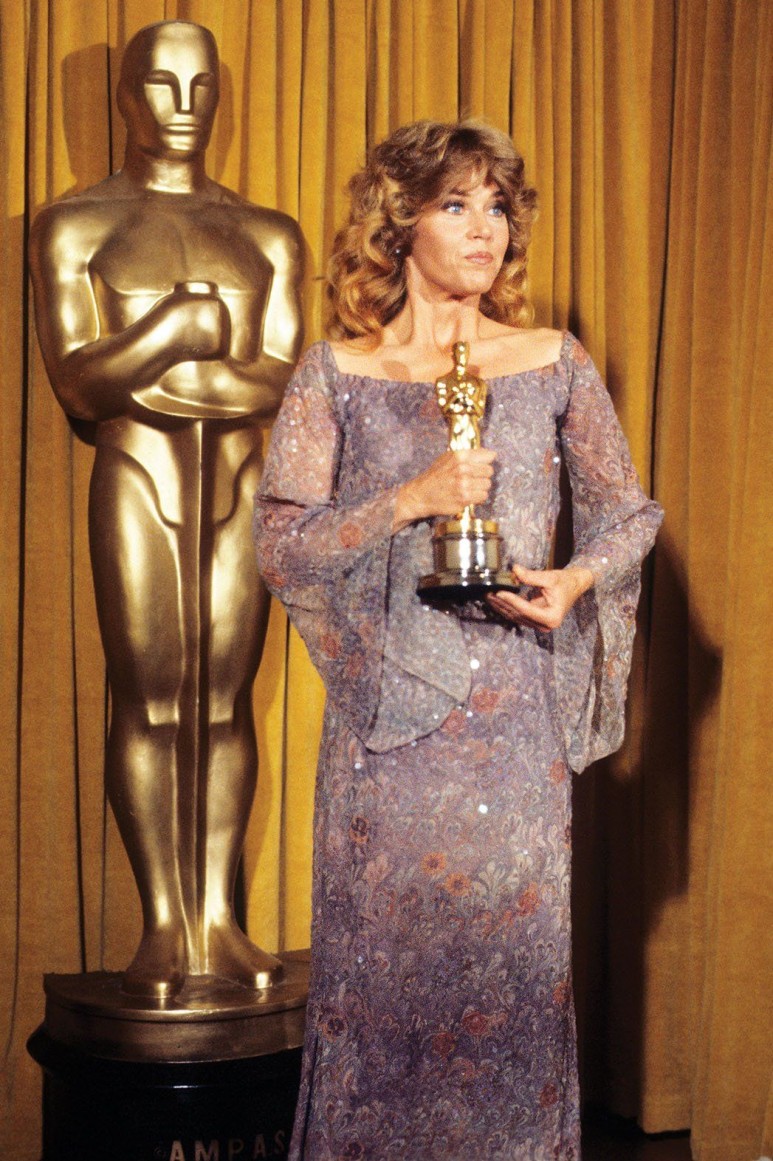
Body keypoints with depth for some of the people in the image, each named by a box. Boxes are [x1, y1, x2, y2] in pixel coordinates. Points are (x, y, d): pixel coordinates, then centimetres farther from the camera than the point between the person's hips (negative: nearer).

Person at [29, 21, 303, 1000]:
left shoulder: (269, 236, 13)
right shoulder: (75, 226, 8)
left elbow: (285, 384, 0)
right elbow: (75, 382, -4)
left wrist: (138, 373, -8)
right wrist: (185, 325, -10)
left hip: (239, 480, 2)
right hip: (135, 478, -2)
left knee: (225, 698, 3)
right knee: (148, 698, -3)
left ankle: (217, 918, 9)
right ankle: (162, 925, 4)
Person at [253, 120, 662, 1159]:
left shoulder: (555, 367, 4)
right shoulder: (333, 375, 1)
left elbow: (630, 511, 13)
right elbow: (279, 546, -4)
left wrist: (579, 577, -7)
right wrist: (408, 501, -15)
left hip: (511, 707, 1)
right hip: (385, 702, -1)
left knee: (512, 943, 6)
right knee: (379, 952, 5)